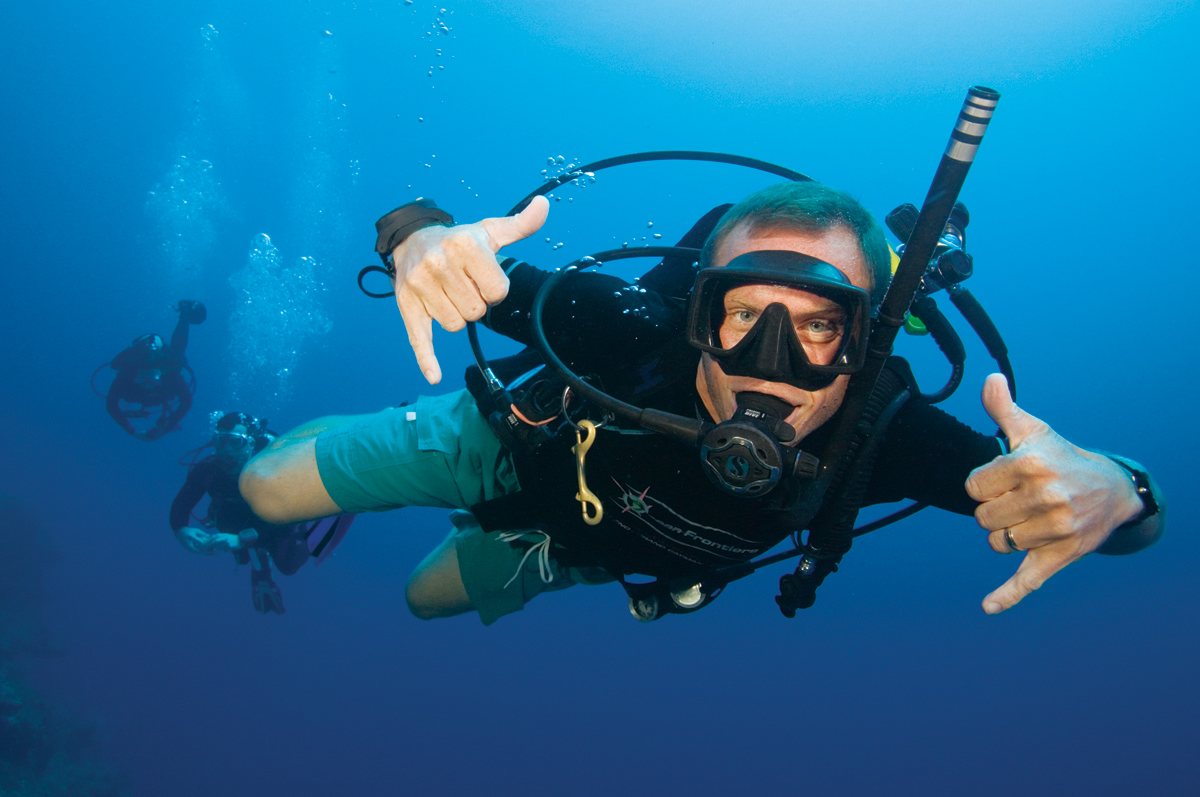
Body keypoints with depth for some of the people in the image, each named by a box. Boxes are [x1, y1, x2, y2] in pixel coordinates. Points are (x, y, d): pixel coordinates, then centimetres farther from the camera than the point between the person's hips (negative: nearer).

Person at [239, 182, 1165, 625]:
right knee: (266, 490, 5)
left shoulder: (879, 434, -37)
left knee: (423, 599, 28)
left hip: (578, 545, 3)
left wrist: (1105, 491, -62)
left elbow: (1141, 511, -37)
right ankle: (331, 441, 43)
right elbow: (468, 270, -31)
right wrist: (424, 240, -56)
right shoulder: (630, 327, -42)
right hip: (505, 447, -2)